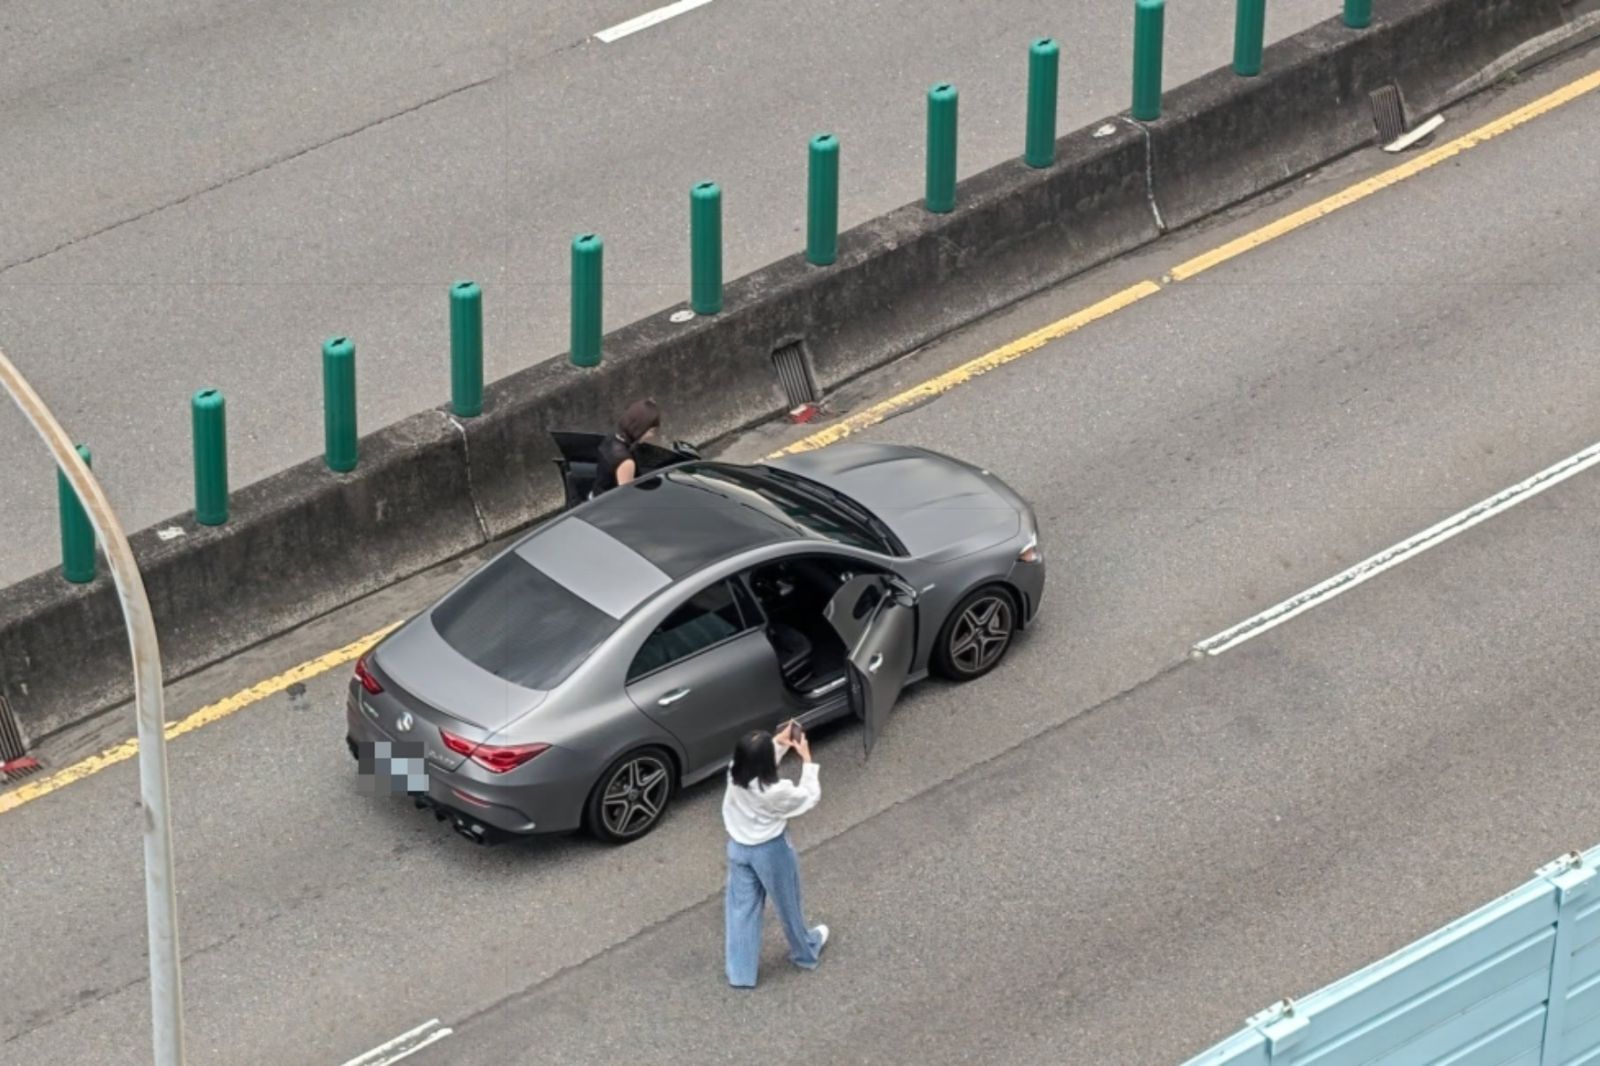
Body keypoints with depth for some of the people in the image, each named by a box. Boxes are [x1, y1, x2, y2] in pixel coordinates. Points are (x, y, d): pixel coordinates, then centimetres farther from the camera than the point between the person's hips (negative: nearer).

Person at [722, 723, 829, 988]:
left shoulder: (735, 778, -19)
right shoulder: (775, 792, -35)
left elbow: (757, 764, 6)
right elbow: (810, 796, -17)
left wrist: (779, 743, 0)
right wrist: (806, 760, -12)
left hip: (738, 848, 4)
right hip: (771, 852, -4)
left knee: (742, 909, 18)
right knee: (787, 904, 22)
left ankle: (741, 972, 27)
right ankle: (805, 951, 47)